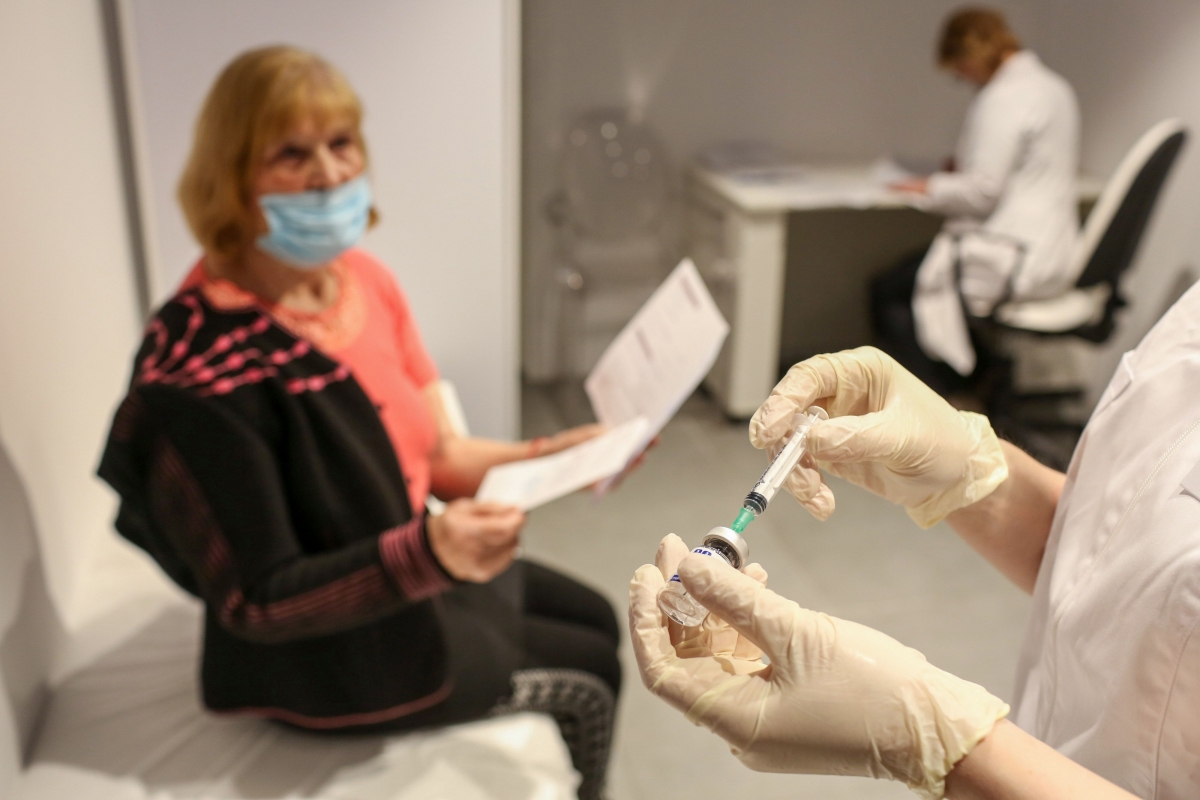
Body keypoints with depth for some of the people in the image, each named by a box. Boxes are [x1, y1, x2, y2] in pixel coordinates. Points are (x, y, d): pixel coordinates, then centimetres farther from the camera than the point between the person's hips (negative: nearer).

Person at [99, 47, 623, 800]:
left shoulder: (365, 277, -8)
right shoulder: (199, 372, -31)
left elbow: (437, 453, 1)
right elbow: (255, 602, -26)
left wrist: (552, 455, -15)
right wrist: (429, 554, -40)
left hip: (416, 567, 8)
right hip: (325, 648, -7)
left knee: (598, 620, 21)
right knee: (591, 677, 6)